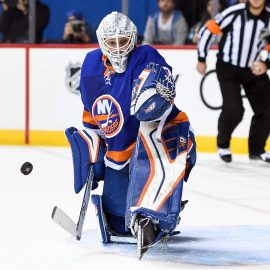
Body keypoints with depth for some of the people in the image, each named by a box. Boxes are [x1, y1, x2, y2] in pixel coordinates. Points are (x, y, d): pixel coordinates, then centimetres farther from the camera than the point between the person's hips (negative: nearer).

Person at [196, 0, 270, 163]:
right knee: (234, 110, -16)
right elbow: (207, 31, -10)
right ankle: (223, 145, 13)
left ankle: (256, 149, 22)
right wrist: (201, 60, -1)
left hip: (253, 69, 4)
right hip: (228, 68, -4)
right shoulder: (234, 13, -21)